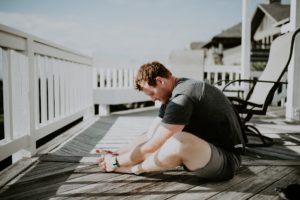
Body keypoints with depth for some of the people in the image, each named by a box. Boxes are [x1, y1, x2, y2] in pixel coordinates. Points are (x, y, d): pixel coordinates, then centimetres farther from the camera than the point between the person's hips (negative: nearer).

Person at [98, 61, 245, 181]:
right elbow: (149, 136, 8)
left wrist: (116, 162, -9)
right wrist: (116, 153, 3)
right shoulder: (172, 95, 7)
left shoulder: (182, 98, -24)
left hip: (226, 160, -10)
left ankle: (135, 168, -9)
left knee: (179, 142, -33)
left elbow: (151, 146, -21)